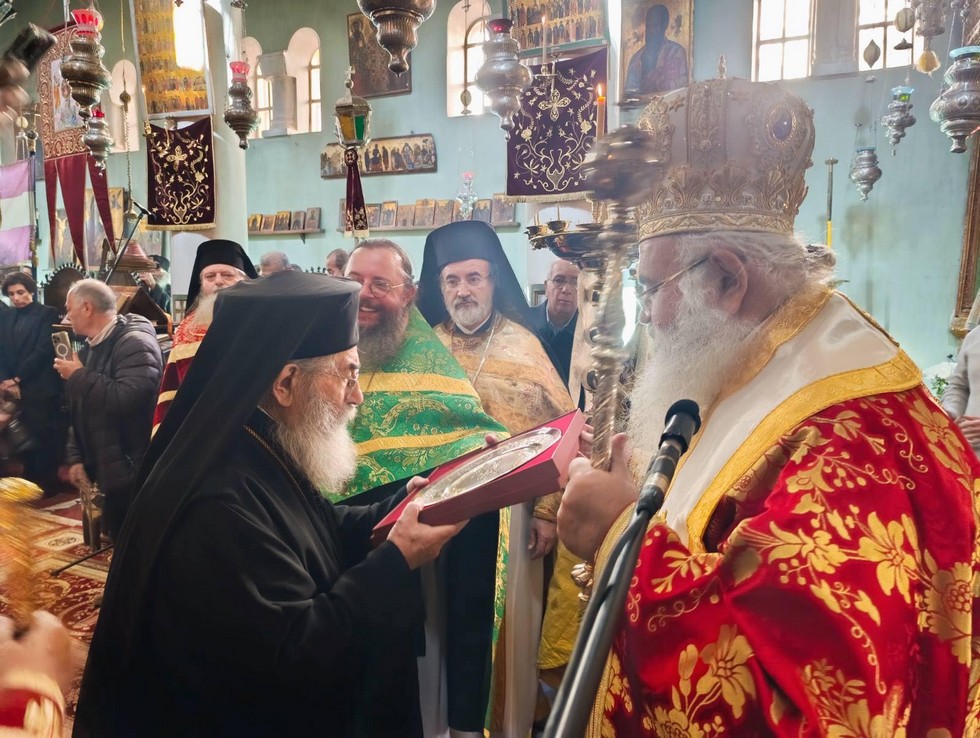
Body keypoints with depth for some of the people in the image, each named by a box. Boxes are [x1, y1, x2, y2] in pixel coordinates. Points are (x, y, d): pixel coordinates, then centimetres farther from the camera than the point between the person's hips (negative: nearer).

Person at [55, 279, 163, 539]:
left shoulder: (135, 342, -16)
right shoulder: (90, 348, 14)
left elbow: (128, 398, -32)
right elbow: (80, 410, 19)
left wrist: (79, 376, -18)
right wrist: (75, 457, 10)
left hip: (136, 473, -9)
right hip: (109, 470, 9)